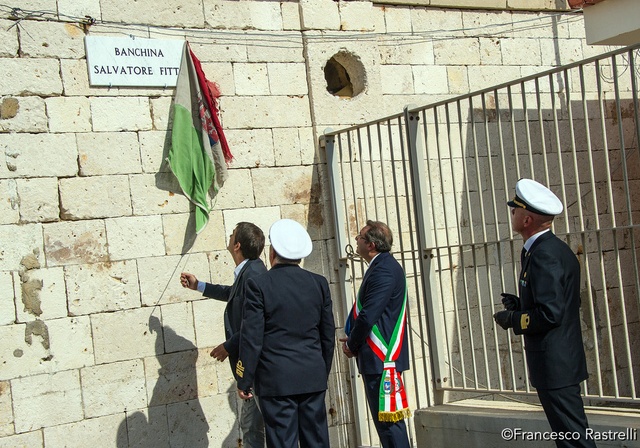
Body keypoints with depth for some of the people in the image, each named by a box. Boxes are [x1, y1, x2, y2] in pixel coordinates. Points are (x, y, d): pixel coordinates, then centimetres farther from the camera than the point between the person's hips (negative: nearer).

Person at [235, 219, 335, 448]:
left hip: (276, 380, -4)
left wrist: (244, 381, -1)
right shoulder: (319, 283, 4)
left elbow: (251, 339, -10)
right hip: (313, 378, 4)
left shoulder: (259, 285, -9)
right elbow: (328, 335, 9)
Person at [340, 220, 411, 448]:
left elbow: (368, 316, -21)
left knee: (389, 421, -6)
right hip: (378, 359, 11)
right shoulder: (381, 266, 15)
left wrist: (352, 345, -6)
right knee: (384, 420, 16)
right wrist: (352, 339, 7)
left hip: (382, 359, -11)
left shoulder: (384, 270, -17)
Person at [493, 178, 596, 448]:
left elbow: (550, 313, -24)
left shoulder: (545, 255, -19)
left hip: (555, 365, -11)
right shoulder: (554, 248, 13)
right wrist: (521, 305, 11)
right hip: (561, 363, 11)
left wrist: (512, 319, -10)